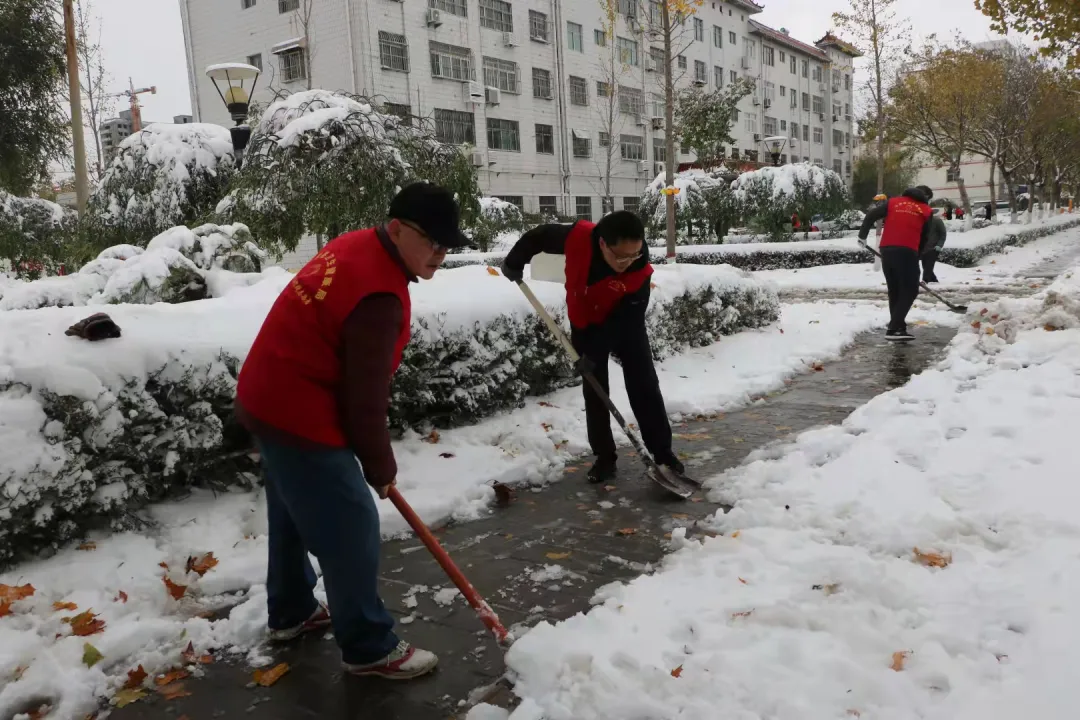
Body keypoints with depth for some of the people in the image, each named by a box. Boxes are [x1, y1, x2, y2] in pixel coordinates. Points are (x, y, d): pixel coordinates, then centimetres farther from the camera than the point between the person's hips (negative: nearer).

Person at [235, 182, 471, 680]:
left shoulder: (355, 247, 5)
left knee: (295, 514, 25)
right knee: (350, 526, 0)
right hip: (300, 416, -11)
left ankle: (291, 612, 44)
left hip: (269, 399, 11)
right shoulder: (379, 294, -26)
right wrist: (380, 466, -5)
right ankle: (369, 648, 14)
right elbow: (365, 394, -20)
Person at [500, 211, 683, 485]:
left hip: (627, 326, -1)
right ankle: (605, 456, 11)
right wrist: (514, 262, -8)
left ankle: (662, 452, 8)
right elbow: (540, 235, -12)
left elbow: (625, 320, -28)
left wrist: (595, 351, -31)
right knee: (594, 391, 2)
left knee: (645, 386, -3)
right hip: (585, 324, 1)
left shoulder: (640, 272, -34)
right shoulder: (578, 238, -32)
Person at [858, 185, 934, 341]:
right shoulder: (926, 210, 13)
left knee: (894, 290, 17)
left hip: (886, 250, 5)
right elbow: (924, 238, 13)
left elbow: (871, 215, 10)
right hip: (906, 251, -4)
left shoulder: (894, 202, 19)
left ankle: (896, 326, 21)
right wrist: (917, 255, 23)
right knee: (910, 291, 0)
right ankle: (894, 329, -12)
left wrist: (862, 235, 19)